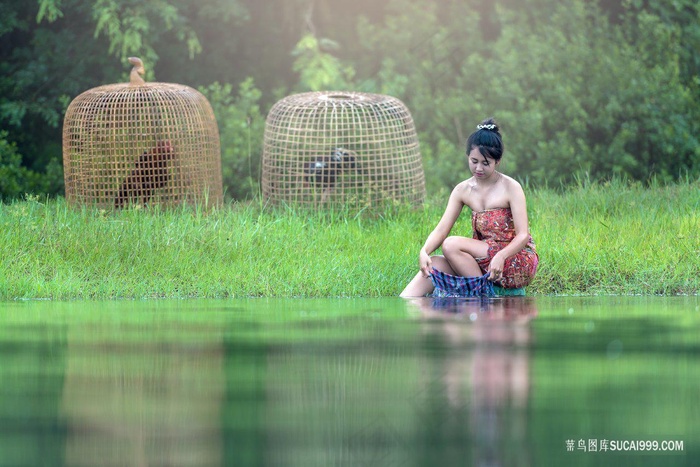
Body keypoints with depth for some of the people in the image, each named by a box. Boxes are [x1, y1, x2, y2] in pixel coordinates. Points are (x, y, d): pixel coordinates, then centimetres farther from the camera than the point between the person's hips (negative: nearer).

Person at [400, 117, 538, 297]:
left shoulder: (510, 188, -8)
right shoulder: (463, 190, 6)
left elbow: (523, 235, -14)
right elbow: (441, 229, -2)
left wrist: (501, 256, -34)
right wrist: (424, 252, -24)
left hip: (519, 259, -5)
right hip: (484, 259, 5)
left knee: (451, 245, -23)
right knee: (434, 264, -18)